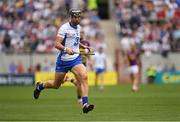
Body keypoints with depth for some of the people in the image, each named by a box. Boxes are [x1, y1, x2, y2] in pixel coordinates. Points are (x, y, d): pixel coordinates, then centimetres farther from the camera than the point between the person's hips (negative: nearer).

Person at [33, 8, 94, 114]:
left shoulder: (78, 27, 10)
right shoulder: (64, 28, -13)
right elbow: (57, 44, -19)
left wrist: (82, 46, 19)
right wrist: (66, 49, -35)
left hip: (75, 58, 5)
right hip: (63, 60, -5)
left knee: (84, 77, -22)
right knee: (56, 85, 10)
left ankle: (85, 104, -26)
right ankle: (40, 86, 43)